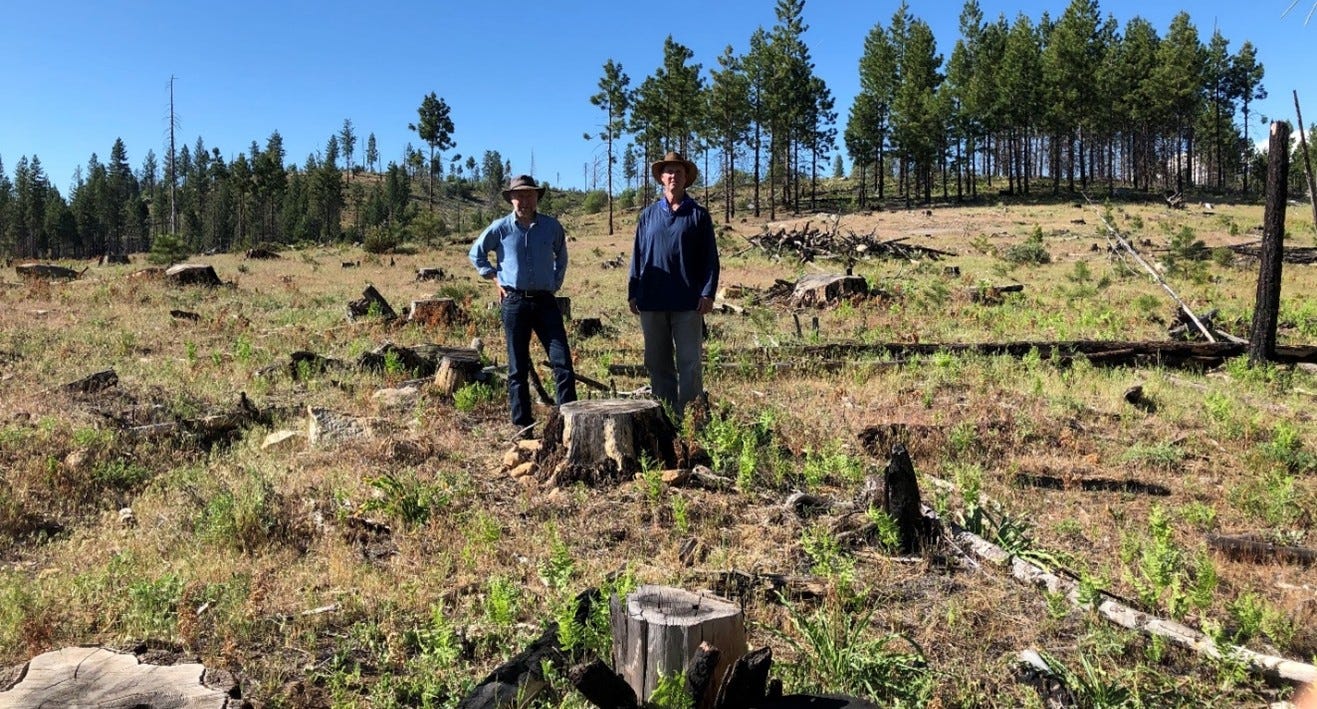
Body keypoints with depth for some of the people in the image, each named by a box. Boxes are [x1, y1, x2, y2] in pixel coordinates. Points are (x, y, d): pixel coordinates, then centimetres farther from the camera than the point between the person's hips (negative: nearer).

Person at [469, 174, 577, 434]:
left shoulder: (552, 226, 4)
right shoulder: (500, 228, 1)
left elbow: (561, 256, 24)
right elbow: (476, 253, 16)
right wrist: (495, 278, 9)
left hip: (545, 301, 1)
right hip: (514, 302, -1)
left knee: (562, 362, -6)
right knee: (518, 367, 5)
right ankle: (522, 423, 13)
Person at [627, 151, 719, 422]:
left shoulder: (698, 215, 4)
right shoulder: (649, 215, 10)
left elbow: (710, 257, 2)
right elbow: (637, 255, 11)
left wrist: (708, 293, -7)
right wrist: (633, 293, 6)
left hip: (688, 302, -3)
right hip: (652, 301, 3)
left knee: (690, 363, -1)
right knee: (657, 363, 8)